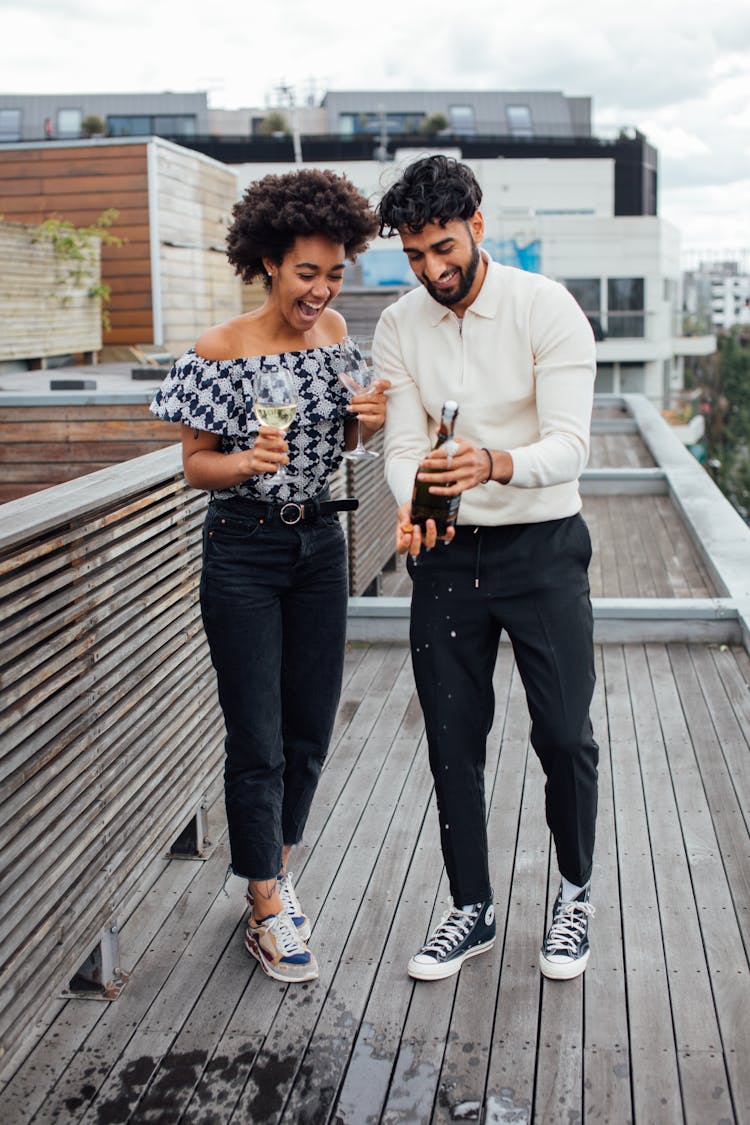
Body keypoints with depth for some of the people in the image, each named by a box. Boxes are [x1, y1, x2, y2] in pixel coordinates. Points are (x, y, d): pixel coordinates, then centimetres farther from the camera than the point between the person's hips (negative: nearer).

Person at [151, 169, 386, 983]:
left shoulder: (334, 331, 3)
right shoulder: (220, 351, -14)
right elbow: (195, 464, -8)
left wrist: (370, 421, -8)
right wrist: (247, 462, -28)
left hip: (319, 543, 5)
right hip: (243, 552, -5)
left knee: (310, 726, 11)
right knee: (257, 738, -1)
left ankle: (276, 871, 32)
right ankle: (267, 910, 13)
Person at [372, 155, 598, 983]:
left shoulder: (546, 308, -12)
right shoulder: (398, 328, 0)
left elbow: (568, 447, -19)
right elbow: (403, 447, -4)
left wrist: (495, 465, -40)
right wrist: (411, 509, -26)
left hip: (542, 547, -3)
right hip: (447, 554, 3)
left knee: (564, 734, 1)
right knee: (453, 742, 7)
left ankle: (575, 893, 26)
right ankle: (471, 909, 24)